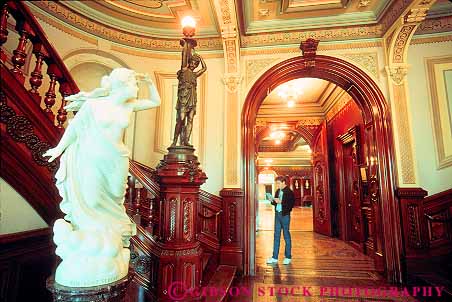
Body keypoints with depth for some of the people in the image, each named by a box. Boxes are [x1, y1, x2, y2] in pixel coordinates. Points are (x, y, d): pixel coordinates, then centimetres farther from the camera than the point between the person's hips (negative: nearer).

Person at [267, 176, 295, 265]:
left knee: (286, 235, 5)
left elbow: (291, 204, -18)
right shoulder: (277, 191, 12)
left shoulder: (289, 192, -10)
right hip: (277, 214, 7)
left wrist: (280, 202, -22)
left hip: (285, 215, -7)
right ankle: (275, 257, 16)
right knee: (276, 235, 9)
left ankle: (288, 257, 18)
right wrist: (273, 201, -3)